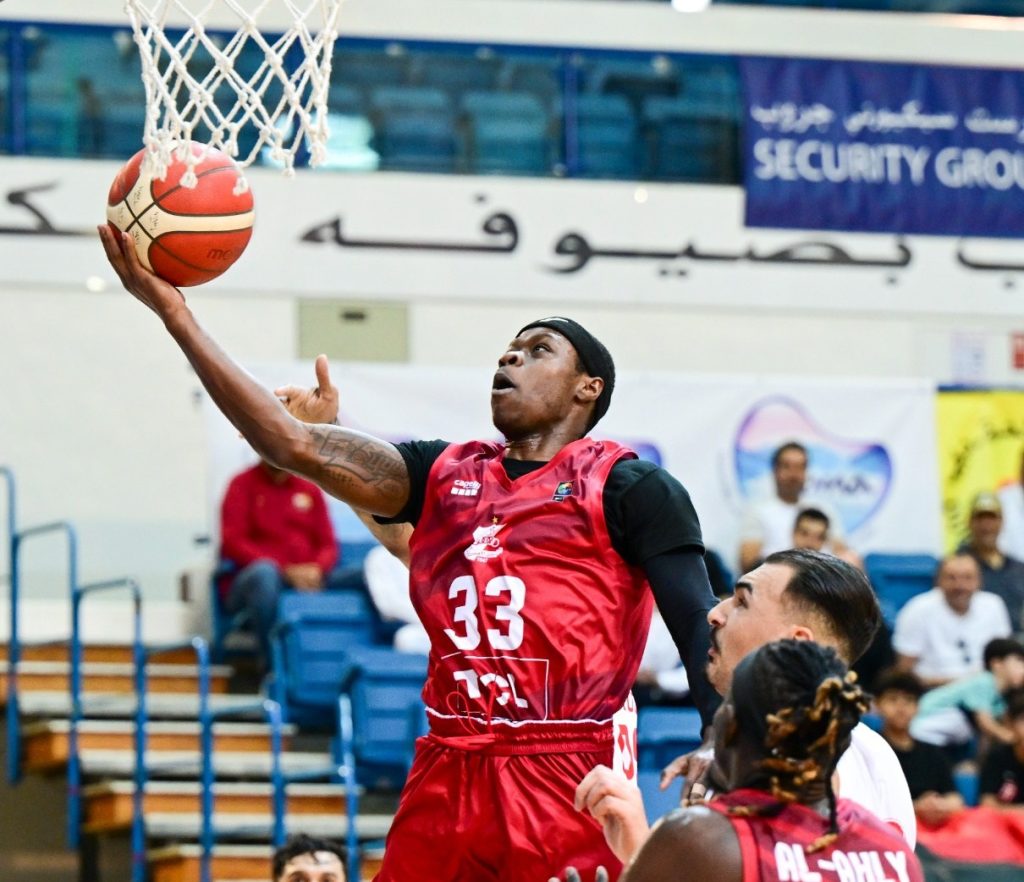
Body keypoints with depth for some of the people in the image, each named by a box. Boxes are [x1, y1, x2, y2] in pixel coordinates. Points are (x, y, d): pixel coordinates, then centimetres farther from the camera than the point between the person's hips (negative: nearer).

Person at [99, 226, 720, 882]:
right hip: (450, 773, 5)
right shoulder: (445, 475, 16)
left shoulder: (629, 487, 2)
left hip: (570, 778, -5)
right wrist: (176, 314, 1)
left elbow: (702, 629, -5)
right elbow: (296, 444, 6)